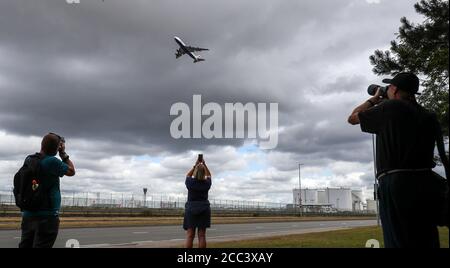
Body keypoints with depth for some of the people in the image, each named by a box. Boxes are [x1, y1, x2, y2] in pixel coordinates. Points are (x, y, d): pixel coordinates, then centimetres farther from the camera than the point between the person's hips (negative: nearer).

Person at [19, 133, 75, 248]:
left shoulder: (29, 159, 3)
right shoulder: (53, 161, -17)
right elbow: (71, 171, -2)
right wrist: (63, 153, 3)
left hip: (28, 214, 7)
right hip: (47, 215, -7)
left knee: (25, 245, 13)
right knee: (41, 245, -2)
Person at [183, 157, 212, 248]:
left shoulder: (190, 182, -5)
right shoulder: (207, 183, -2)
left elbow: (188, 175, 18)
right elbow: (209, 175, 20)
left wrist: (195, 165, 17)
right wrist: (204, 164, 19)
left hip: (191, 209, -1)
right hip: (204, 209, 1)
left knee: (190, 235, -3)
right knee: (202, 235, 0)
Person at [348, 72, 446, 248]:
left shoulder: (389, 107, -3)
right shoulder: (429, 116, 13)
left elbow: (352, 118, 8)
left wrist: (374, 99, 22)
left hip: (396, 183, -6)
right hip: (424, 183, 6)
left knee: (400, 241, -3)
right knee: (427, 242, 10)